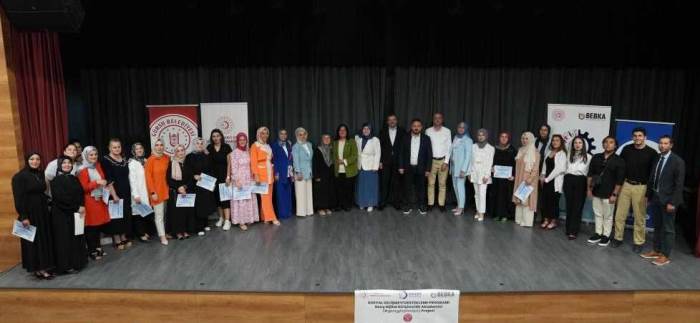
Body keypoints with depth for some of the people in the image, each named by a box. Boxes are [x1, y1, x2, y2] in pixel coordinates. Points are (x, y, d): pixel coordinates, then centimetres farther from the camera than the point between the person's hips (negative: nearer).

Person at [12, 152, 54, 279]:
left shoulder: (40, 174, 7)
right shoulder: (19, 176, -12)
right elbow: (18, 198, -15)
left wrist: (47, 205, 8)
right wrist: (23, 216, -19)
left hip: (42, 211, 7)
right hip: (29, 212, -6)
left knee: (45, 238, 10)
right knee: (33, 241, 1)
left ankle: (43, 266, 20)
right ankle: (37, 268, 10)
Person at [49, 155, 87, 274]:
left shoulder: (74, 179, 11)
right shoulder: (56, 180, -8)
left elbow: (81, 194, 6)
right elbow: (61, 197, -17)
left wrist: (82, 207, -12)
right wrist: (76, 208, -16)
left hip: (75, 213, 6)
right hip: (61, 214, -6)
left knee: (76, 237, 9)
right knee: (64, 239, -1)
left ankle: (78, 262, 18)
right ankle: (66, 265, 5)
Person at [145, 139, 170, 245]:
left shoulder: (167, 158, 3)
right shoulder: (150, 160, -11)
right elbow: (148, 177, -11)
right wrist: (153, 192, -15)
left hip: (166, 189, 5)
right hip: (156, 191, -5)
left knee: (166, 213, 12)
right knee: (159, 215, -1)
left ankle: (164, 232, 26)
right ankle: (162, 236, 6)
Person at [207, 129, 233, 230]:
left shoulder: (226, 147, -1)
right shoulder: (209, 148, 5)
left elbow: (229, 162, -2)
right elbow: (207, 163, 7)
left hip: (224, 176, -3)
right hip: (214, 176, 3)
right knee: (217, 197, 8)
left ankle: (227, 221, -8)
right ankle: (221, 218, 22)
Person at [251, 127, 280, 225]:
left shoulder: (268, 146, 15)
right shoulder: (255, 146, -4)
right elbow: (253, 162, -10)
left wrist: (273, 174, 11)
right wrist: (256, 175, -18)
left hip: (269, 174, 7)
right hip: (261, 174, -6)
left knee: (269, 196, 6)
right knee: (265, 196, -8)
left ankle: (265, 217, 12)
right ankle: (271, 217, -8)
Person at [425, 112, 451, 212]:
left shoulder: (447, 131, -2)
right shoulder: (428, 131, -1)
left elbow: (449, 147, 0)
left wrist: (446, 162, -7)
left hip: (443, 160, 0)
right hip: (431, 160, 0)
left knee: (442, 184, 4)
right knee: (430, 183, 2)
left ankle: (441, 204, 10)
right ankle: (430, 203, 9)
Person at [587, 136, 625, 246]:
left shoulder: (619, 160, -6)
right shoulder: (596, 158, 5)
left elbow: (619, 179, -8)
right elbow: (590, 174, 10)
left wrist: (614, 194, -11)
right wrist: (589, 188, 6)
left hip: (608, 194, -4)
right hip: (596, 192, 4)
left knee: (608, 216, 6)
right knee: (598, 214, 13)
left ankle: (606, 236, 17)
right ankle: (598, 234, 24)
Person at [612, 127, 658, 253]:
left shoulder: (651, 152, -5)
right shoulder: (626, 149, 3)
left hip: (641, 187, -2)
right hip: (625, 185, 3)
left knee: (640, 217, 5)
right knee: (619, 215, 5)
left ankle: (639, 242, 17)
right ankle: (618, 238, 19)